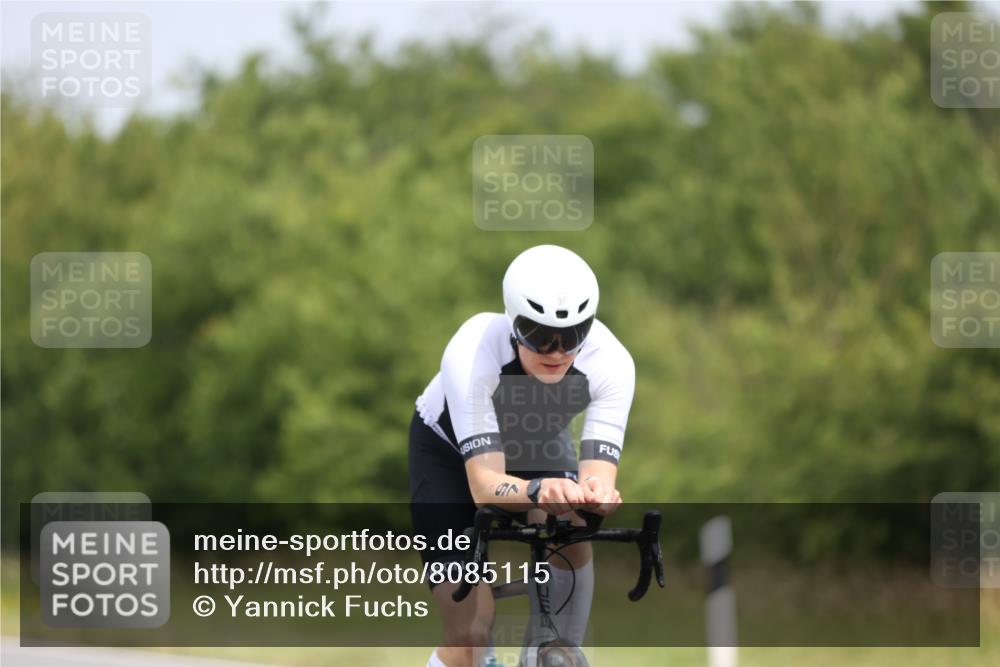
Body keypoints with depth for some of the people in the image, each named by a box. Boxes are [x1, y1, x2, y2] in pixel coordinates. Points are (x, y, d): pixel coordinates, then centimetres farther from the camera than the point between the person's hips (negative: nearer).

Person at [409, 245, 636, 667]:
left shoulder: (611, 362, -33)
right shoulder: (471, 354, -40)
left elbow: (599, 470, -38)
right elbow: (485, 486, -46)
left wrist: (596, 493, -62)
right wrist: (538, 490, -67)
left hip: (539, 444, 2)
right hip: (449, 451, -2)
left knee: (572, 539, -31)